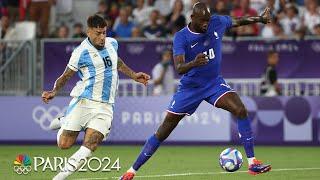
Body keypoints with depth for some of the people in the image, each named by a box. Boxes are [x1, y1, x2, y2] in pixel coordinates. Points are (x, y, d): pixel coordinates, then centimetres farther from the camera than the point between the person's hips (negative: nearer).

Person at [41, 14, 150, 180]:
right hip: (83, 102, -3)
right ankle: (63, 123, 31)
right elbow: (65, 76, 1)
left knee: (89, 146, -15)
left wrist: (134, 76, 31)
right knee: (64, 144, -3)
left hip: (105, 106, 3)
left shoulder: (112, 43, 11)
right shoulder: (81, 52, -7)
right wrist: (54, 92, -16)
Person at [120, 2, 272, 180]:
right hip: (190, 87, -3)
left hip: (214, 82, 3)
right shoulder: (181, 37, -20)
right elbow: (179, 68, -33)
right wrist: (193, 63, -53)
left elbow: (238, 21, 13)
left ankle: (252, 163, -17)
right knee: (163, 131, -1)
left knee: (240, 110, -22)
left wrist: (260, 19, 24)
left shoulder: (217, 23, -9)